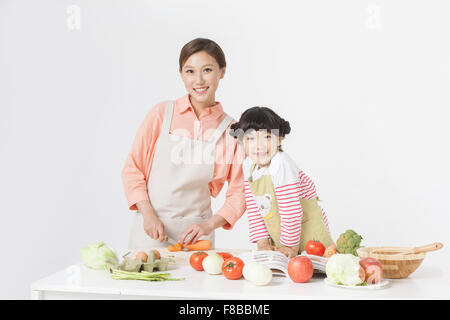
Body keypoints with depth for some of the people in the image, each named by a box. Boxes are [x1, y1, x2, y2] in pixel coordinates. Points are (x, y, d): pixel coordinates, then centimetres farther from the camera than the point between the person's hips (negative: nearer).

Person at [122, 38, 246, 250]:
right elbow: (132, 169, 1)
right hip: (150, 226, 0)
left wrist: (208, 225, -12)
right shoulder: (161, 113, -3)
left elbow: (238, 194, 1)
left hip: (194, 232, 1)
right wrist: (148, 215, -9)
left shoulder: (230, 129, -2)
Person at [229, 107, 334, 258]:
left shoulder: (281, 164, -27)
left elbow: (291, 210, -25)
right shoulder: (248, 165, -4)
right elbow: (253, 208, 3)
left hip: (308, 232, -6)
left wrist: (291, 245, -19)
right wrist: (262, 241, -1)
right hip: (276, 233, 6)